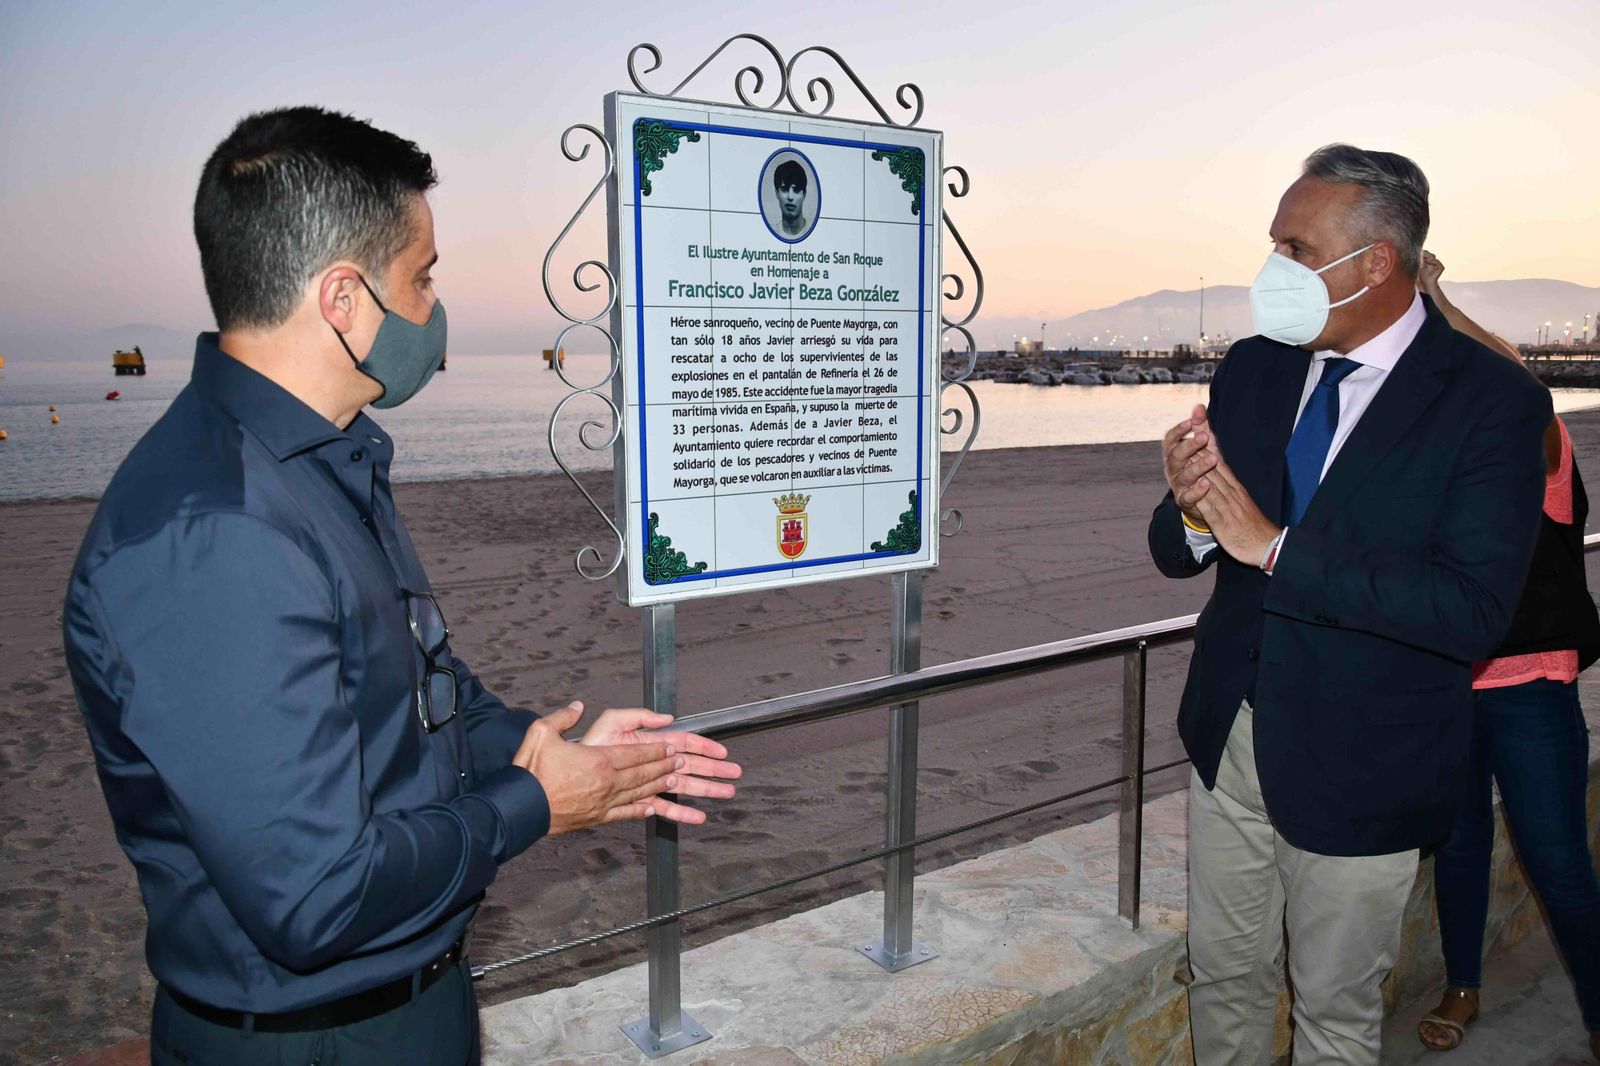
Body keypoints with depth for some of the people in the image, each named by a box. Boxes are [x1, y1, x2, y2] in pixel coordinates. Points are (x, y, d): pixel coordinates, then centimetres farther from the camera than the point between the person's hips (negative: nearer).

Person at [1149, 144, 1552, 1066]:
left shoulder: (1494, 401, -15)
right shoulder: (1252, 368, 0)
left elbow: (1475, 610, -25)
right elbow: (1176, 553, 2)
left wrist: (1277, 546, -28)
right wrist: (1193, 515, -22)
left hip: (1359, 766, -4)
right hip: (1228, 736, 4)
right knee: (1225, 975, 21)